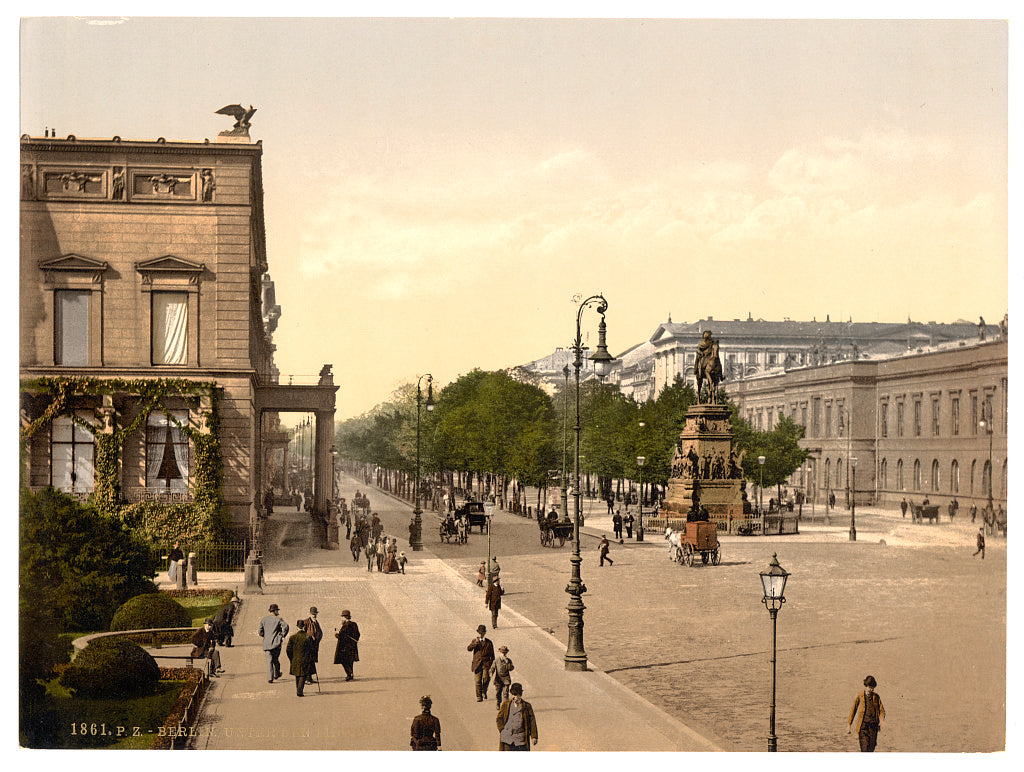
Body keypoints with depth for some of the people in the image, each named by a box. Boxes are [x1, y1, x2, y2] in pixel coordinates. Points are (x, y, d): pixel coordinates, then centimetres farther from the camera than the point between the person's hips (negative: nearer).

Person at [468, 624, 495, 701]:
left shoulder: (488, 642, 8)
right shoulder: (474, 641, 9)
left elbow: (492, 654, 11)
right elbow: (468, 649, -7)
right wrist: (476, 643, -19)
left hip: (486, 664, 0)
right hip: (477, 664, 0)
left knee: (486, 678, -13)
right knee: (478, 681, -2)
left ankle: (484, 692, 14)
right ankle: (479, 697, 7)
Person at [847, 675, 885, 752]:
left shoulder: (876, 697, 9)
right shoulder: (859, 696, 3)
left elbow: (882, 711, 6)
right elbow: (853, 710, 8)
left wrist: (881, 721, -14)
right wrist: (849, 724, 6)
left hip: (873, 725, 2)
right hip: (863, 725, -2)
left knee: (871, 748, 5)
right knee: (865, 747, -13)